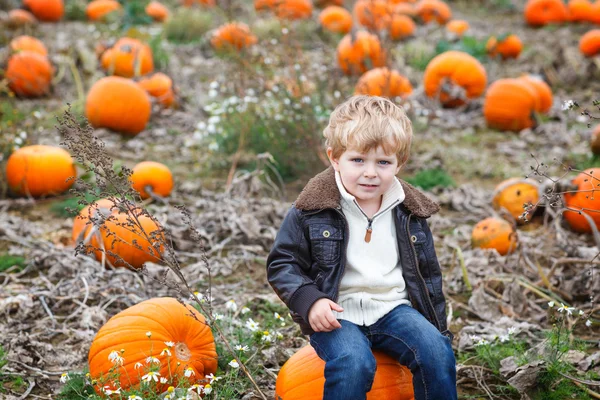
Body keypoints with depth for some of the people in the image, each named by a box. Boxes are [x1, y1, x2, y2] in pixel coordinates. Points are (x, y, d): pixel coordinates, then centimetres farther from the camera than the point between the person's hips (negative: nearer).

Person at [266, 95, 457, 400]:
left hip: (393, 307, 4)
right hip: (336, 312, -3)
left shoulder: (409, 213, 5)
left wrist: (438, 329, 14)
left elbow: (427, 272, 15)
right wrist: (309, 301, -18)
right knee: (353, 364, -31)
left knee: (437, 352, -20)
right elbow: (282, 264, -1)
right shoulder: (313, 210, -7)